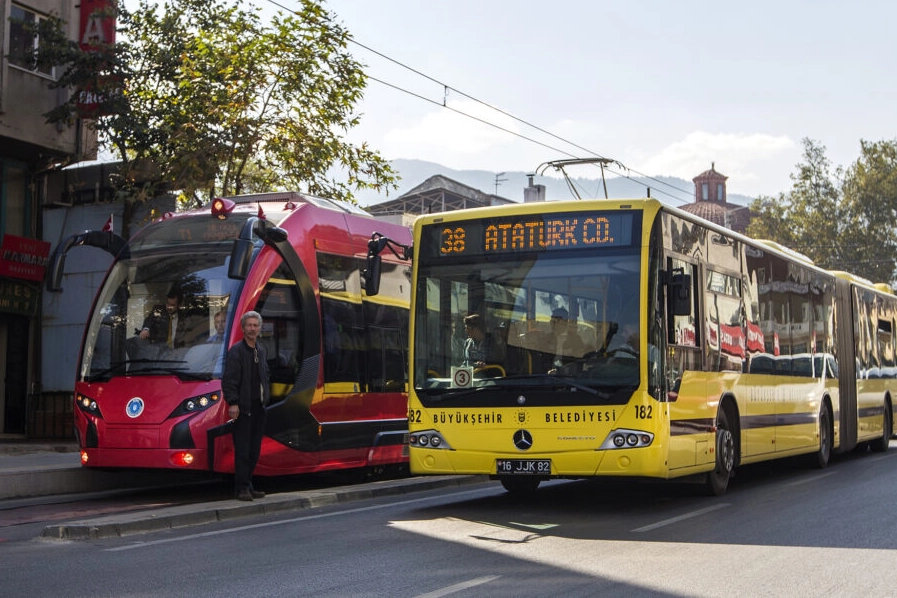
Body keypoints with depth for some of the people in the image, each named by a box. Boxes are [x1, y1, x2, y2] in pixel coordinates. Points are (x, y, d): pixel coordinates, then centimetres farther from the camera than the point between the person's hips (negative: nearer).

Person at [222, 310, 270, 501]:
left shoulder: (261, 350, 16)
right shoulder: (236, 350, -7)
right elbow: (229, 379, -13)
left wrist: (266, 398, 13)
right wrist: (233, 403, -19)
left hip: (258, 407, 7)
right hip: (243, 408, -7)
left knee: (254, 450, 10)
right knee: (242, 450, -5)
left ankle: (248, 486, 17)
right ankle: (242, 488, -1)